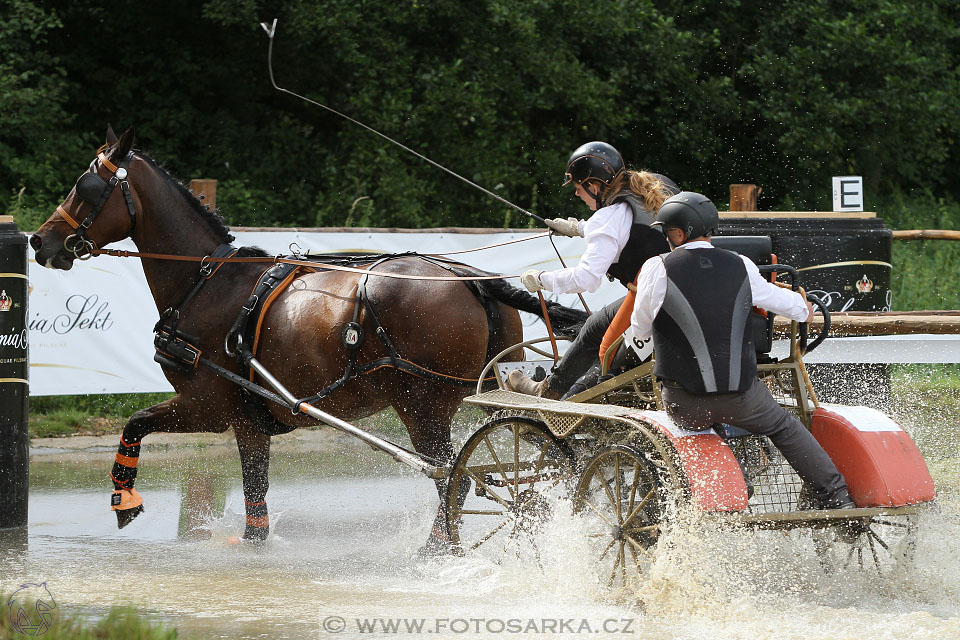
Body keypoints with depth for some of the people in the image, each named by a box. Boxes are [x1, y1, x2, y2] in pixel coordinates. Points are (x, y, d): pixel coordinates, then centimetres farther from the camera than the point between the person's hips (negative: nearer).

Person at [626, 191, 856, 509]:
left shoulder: (657, 270, -6)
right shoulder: (740, 266, 3)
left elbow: (639, 330, 4)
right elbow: (779, 300, 19)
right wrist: (803, 308, 43)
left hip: (686, 403, -2)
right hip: (742, 396, 3)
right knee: (785, 427, 26)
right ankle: (837, 497, 25)